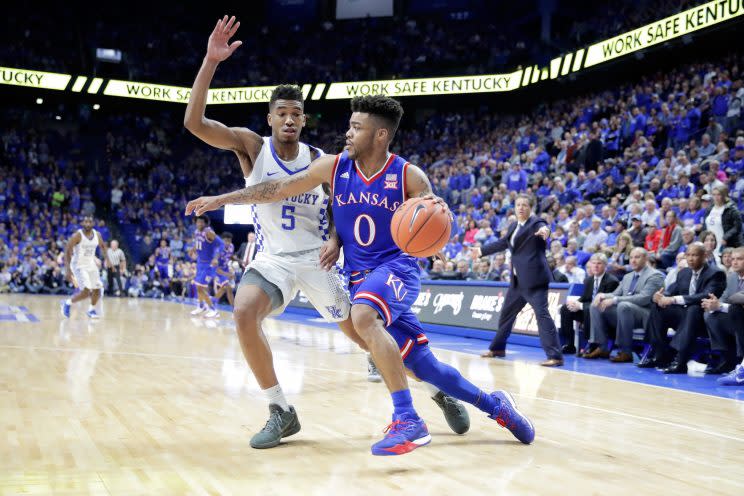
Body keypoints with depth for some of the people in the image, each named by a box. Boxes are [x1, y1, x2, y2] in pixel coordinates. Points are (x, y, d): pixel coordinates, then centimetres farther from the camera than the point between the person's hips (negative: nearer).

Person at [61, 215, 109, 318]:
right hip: (79, 266, -6)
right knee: (86, 292, -17)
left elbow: (102, 246, 20)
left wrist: (106, 259, 11)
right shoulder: (77, 235, -18)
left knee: (97, 289, 9)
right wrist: (67, 269, -26)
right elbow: (67, 251, -19)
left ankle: (91, 310, 32)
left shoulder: (97, 235, -1)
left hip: (91, 265, 6)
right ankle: (67, 303, 7)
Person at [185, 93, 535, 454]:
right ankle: (495, 405, 26)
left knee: (363, 316, -37)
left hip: (396, 268, -4)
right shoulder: (333, 167, 0)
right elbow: (278, 189, 5)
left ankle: (408, 421, -34)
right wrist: (220, 199, 4)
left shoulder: (409, 177, -9)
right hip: (359, 276, 4)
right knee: (423, 366, 4)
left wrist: (436, 214, -27)